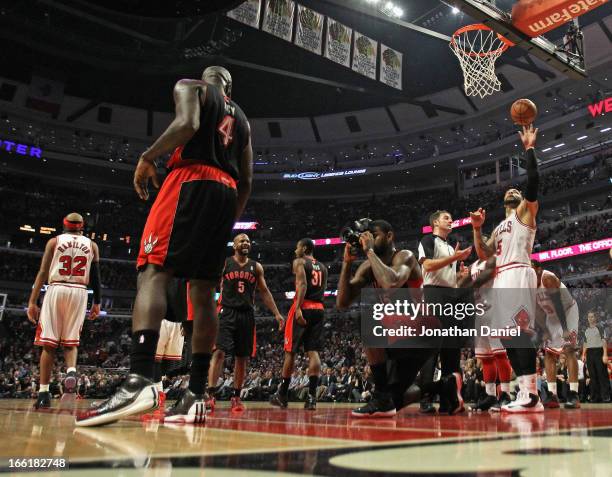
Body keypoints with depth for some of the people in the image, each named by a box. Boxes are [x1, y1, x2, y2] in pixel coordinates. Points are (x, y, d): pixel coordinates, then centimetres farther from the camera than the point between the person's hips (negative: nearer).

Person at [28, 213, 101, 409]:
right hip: (79, 292, 1)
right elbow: (96, 277, 7)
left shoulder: (54, 241, 8)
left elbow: (43, 272, 0)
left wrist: (32, 301, -1)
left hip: (56, 290, -1)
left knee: (48, 344, 3)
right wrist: (97, 303, 12)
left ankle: (43, 392, 2)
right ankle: (71, 371, -19)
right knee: (71, 342, 10)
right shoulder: (92, 245, 11)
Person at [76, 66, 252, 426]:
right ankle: (196, 395, -2)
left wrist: (148, 157, -2)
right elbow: (246, 182, 22)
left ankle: (140, 380, -32)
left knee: (153, 272, -14)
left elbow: (188, 124, -11)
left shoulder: (190, 86, 13)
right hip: (227, 194, 6)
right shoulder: (241, 119, 30)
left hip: (191, 181, -6)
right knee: (204, 292, 1)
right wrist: (229, 224, 25)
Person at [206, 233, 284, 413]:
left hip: (247, 315, 4)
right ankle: (211, 395, -14)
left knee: (242, 358, 6)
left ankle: (236, 397, 16)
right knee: (219, 352, -15)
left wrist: (276, 314, 8)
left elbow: (264, 292, 14)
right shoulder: (224, 263, 3)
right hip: (227, 312, -3)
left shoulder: (256, 267, 12)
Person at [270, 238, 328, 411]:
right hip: (319, 309, 5)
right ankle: (312, 396, -8)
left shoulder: (299, 261, 0)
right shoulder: (323, 267, 20)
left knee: (290, 351, 4)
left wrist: (298, 308, -22)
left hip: (303, 308, -5)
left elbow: (302, 284, -15)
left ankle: (282, 394, 13)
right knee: (313, 352, 1)